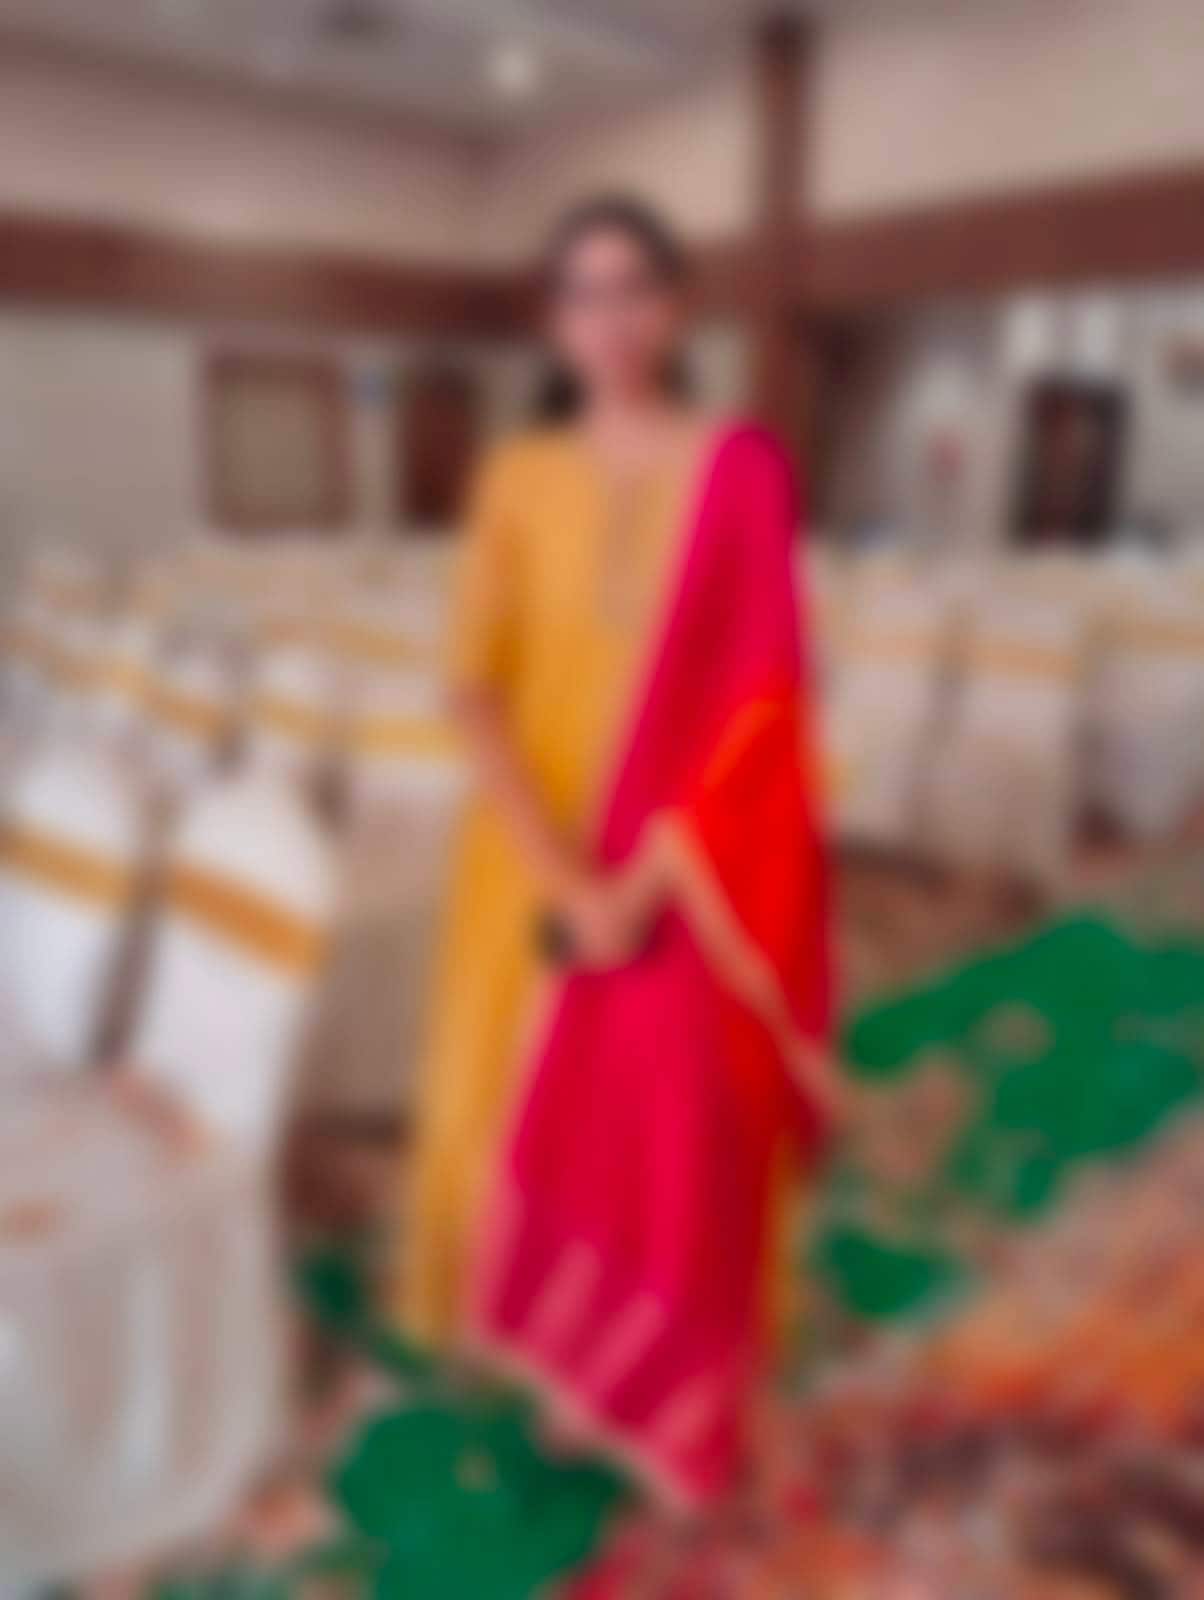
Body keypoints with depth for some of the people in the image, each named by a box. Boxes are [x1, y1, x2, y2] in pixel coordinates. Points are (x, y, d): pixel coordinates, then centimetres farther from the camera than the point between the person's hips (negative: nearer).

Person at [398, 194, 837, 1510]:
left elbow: (763, 695, -9)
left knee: (679, 1132, 8)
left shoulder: (742, 468, -5)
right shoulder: (518, 479, 2)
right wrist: (565, 875, -14)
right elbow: (476, 690, -4)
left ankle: (668, 1389, 32)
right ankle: (574, 1357, 36)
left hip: (692, 873, -2)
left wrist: (651, 876, -15)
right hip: (541, 864, 3)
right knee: (538, 1105, 11)